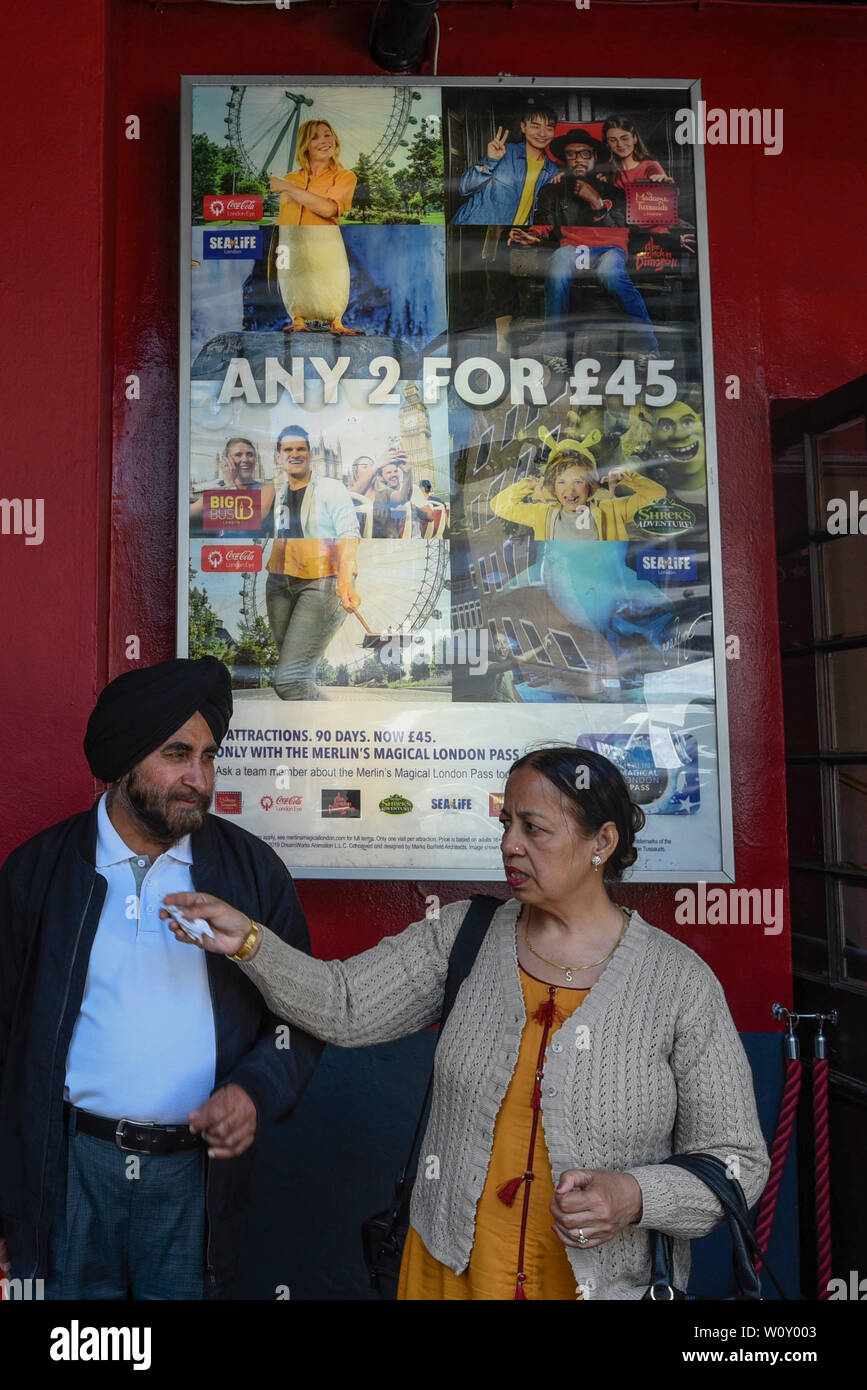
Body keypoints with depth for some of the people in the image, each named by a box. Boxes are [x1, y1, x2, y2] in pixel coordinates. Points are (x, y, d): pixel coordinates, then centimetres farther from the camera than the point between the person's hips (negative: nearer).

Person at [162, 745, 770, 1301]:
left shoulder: (681, 981, -13)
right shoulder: (463, 936, -5)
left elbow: (737, 1161, -7)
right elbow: (346, 1007, -7)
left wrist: (634, 1197, -23)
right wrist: (249, 941, -20)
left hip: (611, 1280, -2)